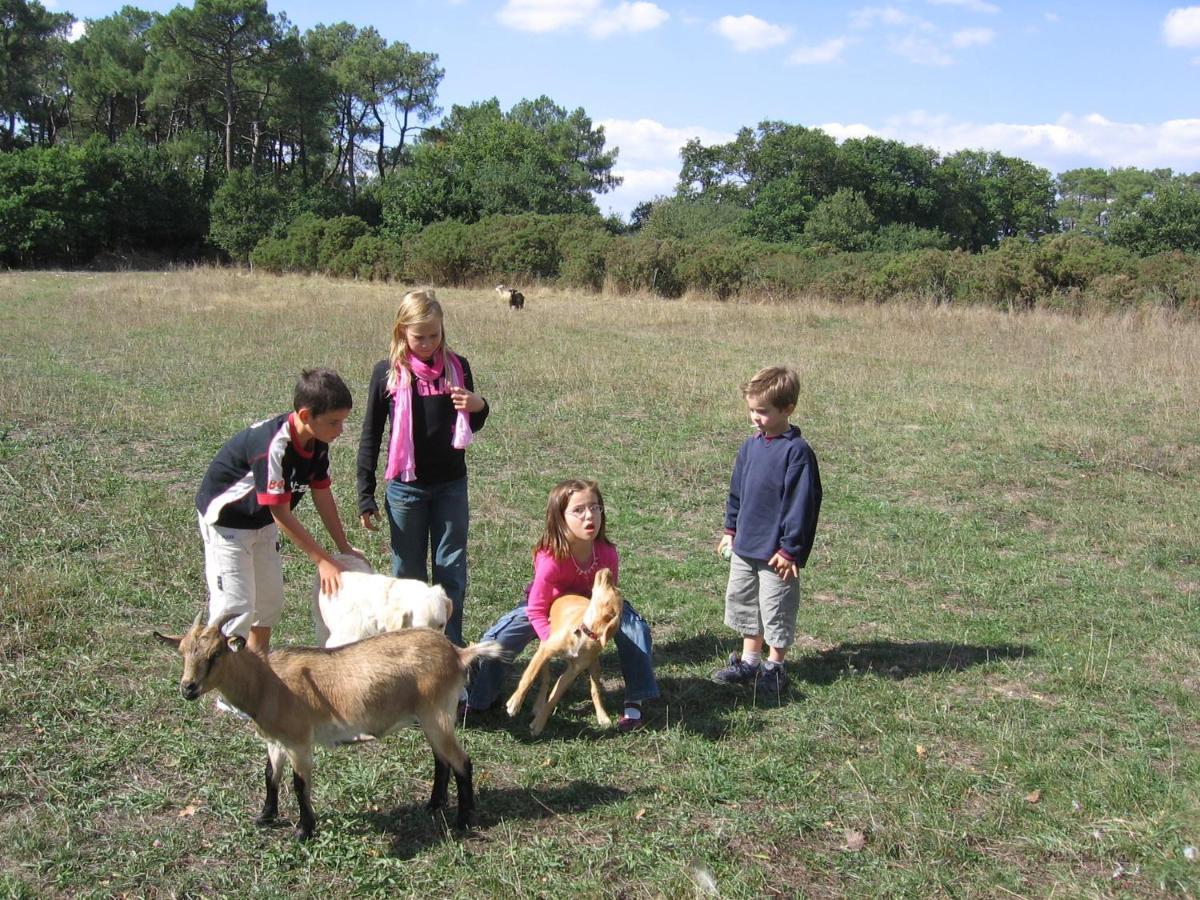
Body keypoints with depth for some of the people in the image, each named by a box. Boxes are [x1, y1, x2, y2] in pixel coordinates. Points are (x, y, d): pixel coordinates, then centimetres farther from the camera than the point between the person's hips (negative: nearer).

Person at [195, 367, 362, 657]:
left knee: (271, 600, 16)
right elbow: (281, 514, -29)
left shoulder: (317, 442, -12)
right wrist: (323, 560, -23)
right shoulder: (273, 446, -36)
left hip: (263, 522, 8)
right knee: (236, 606, -12)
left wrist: (344, 548, 2)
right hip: (226, 521, -8)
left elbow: (322, 495, 0)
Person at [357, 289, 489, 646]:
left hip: (451, 484, 2)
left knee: (452, 571, 7)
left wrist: (479, 407, -11)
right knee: (408, 572, 9)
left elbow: (469, 426, 13)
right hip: (406, 487, -1)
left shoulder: (457, 367, 1)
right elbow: (371, 434, 1)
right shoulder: (387, 372, -5)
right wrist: (365, 495, -1)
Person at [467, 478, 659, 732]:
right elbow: (536, 610, -29)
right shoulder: (550, 559, -39)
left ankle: (635, 703, -8)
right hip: (547, 606, -2)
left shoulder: (607, 553, -29)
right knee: (498, 639, -19)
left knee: (633, 625, -21)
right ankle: (474, 702, 6)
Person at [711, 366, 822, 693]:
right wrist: (731, 529, 16)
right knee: (743, 602, 17)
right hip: (745, 546, 8)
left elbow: (801, 503, -18)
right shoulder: (751, 445, 4)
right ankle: (749, 662, 31)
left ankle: (774, 668, 22)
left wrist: (790, 549, -17)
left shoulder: (797, 452, -18)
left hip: (776, 552, -8)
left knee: (776, 611, 6)